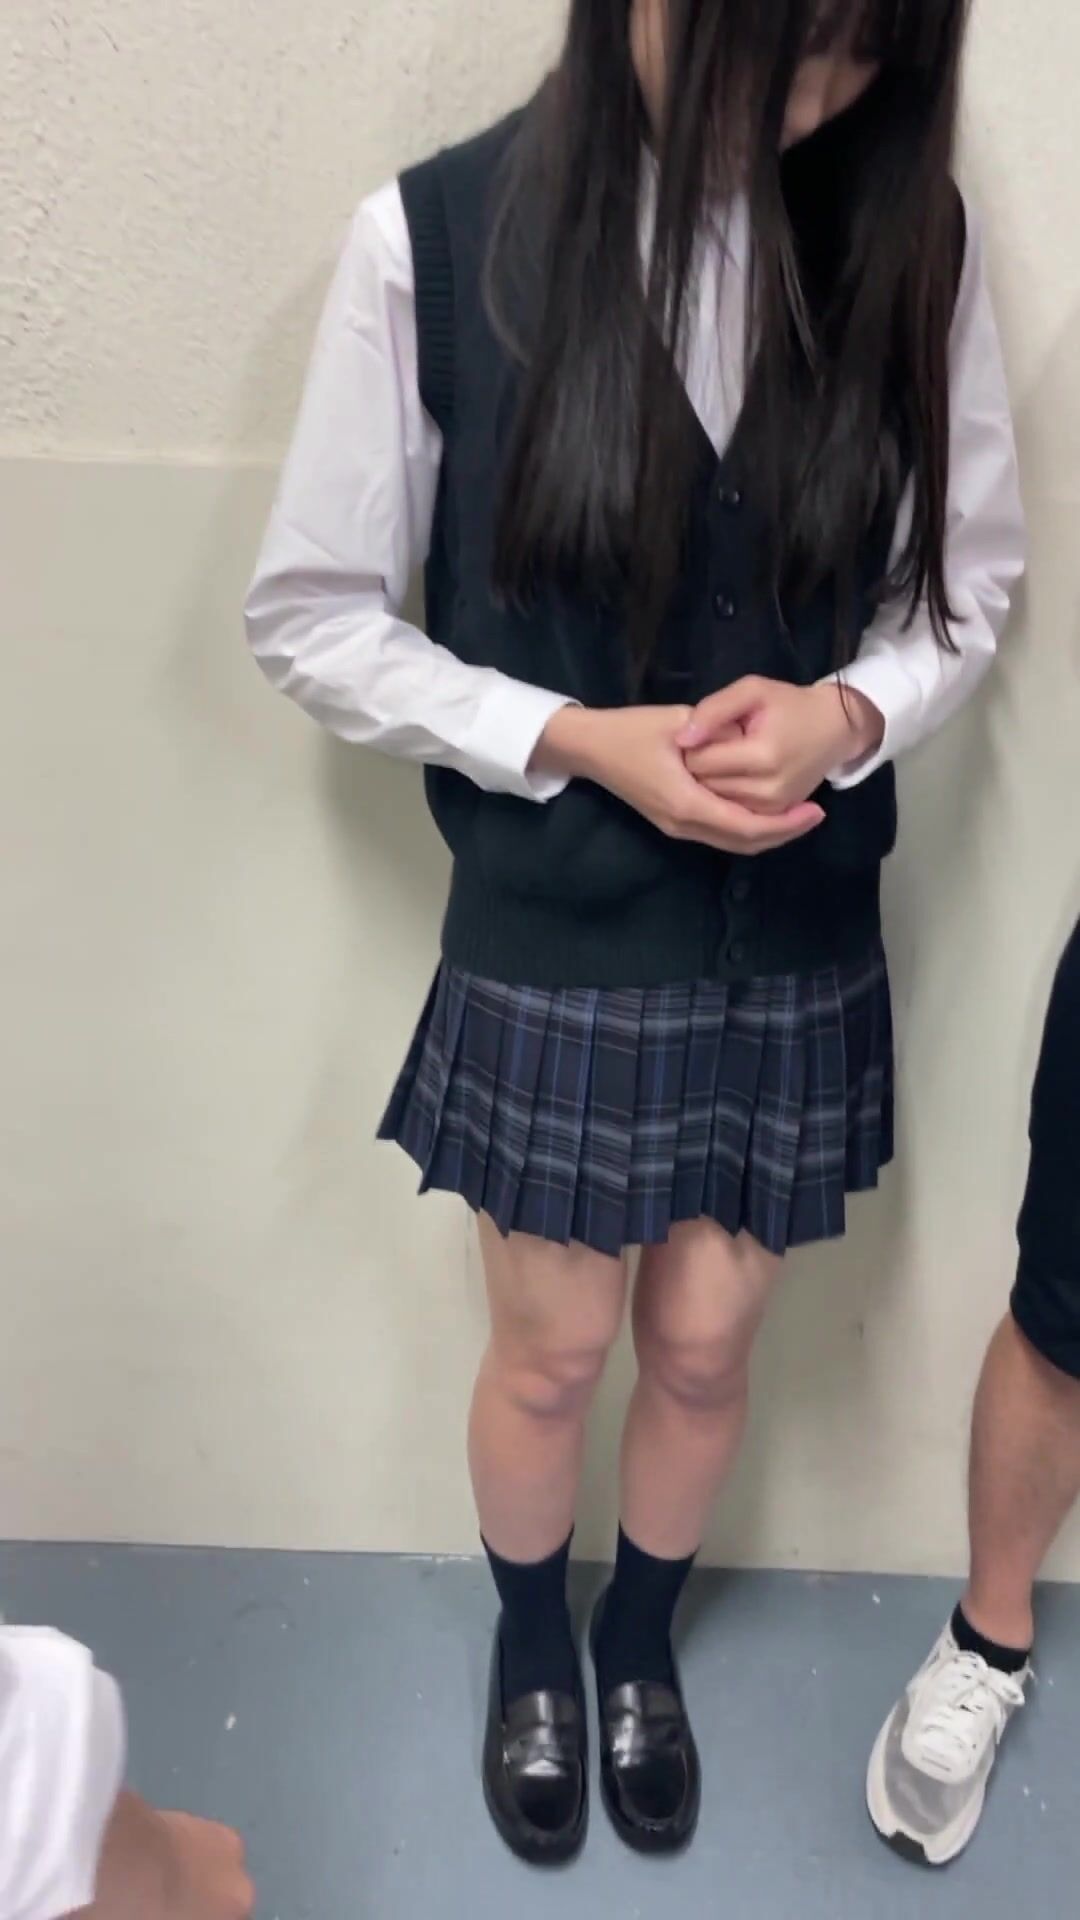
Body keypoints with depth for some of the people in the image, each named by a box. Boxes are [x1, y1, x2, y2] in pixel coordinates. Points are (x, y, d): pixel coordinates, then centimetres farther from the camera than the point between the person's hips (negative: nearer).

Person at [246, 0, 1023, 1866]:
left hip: (795, 945, 3)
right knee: (552, 1355, 16)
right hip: (551, 943, -2)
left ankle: (640, 1642, 51)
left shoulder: (908, 233, -4)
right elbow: (310, 615, -7)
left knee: (703, 1348, 17)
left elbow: (971, 577, 4)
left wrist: (850, 711, -17)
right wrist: (577, 741, -19)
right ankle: (529, 1642, 51)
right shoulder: (436, 239, -12)